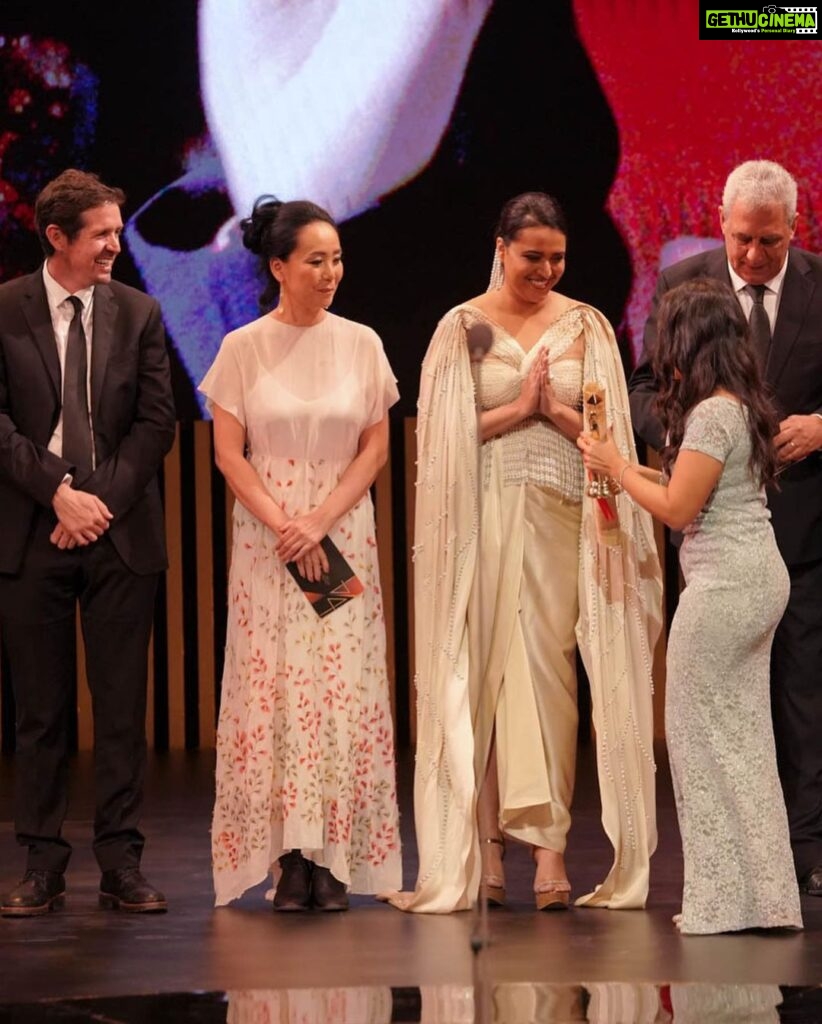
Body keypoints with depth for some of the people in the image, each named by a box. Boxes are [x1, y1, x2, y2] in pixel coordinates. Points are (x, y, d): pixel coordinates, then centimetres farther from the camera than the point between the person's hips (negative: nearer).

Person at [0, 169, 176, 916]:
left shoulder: (139, 313, 7)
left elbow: (157, 422, 3)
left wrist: (104, 500, -8)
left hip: (120, 532, 1)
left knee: (123, 707, 2)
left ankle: (121, 864, 7)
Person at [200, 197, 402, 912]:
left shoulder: (360, 344, 5)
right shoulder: (243, 349, 1)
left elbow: (376, 448, 3)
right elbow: (229, 453, -1)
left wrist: (320, 521, -8)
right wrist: (283, 526, -11)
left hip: (344, 535, 1)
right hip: (267, 535, -1)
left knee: (342, 685, -4)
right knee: (275, 686, -4)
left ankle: (335, 858, -1)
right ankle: (288, 858, -2)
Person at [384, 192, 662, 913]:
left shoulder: (586, 326, 8)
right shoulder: (464, 326, 4)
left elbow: (609, 432, 6)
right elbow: (442, 433, 0)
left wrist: (554, 407, -9)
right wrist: (517, 409, -8)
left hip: (559, 518, 1)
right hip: (483, 521, -1)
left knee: (547, 669, -5)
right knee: (480, 673, -1)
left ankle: (548, 842, -7)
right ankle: (484, 847, 2)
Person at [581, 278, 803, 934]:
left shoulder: (711, 414, -16)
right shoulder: (745, 407, 12)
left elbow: (678, 510, -15)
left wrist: (619, 469, -3)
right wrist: (643, 472, 17)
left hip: (724, 584, -9)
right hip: (761, 578, 9)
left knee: (702, 735, -2)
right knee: (745, 737, 13)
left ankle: (724, 899, 0)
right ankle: (764, 896, 16)